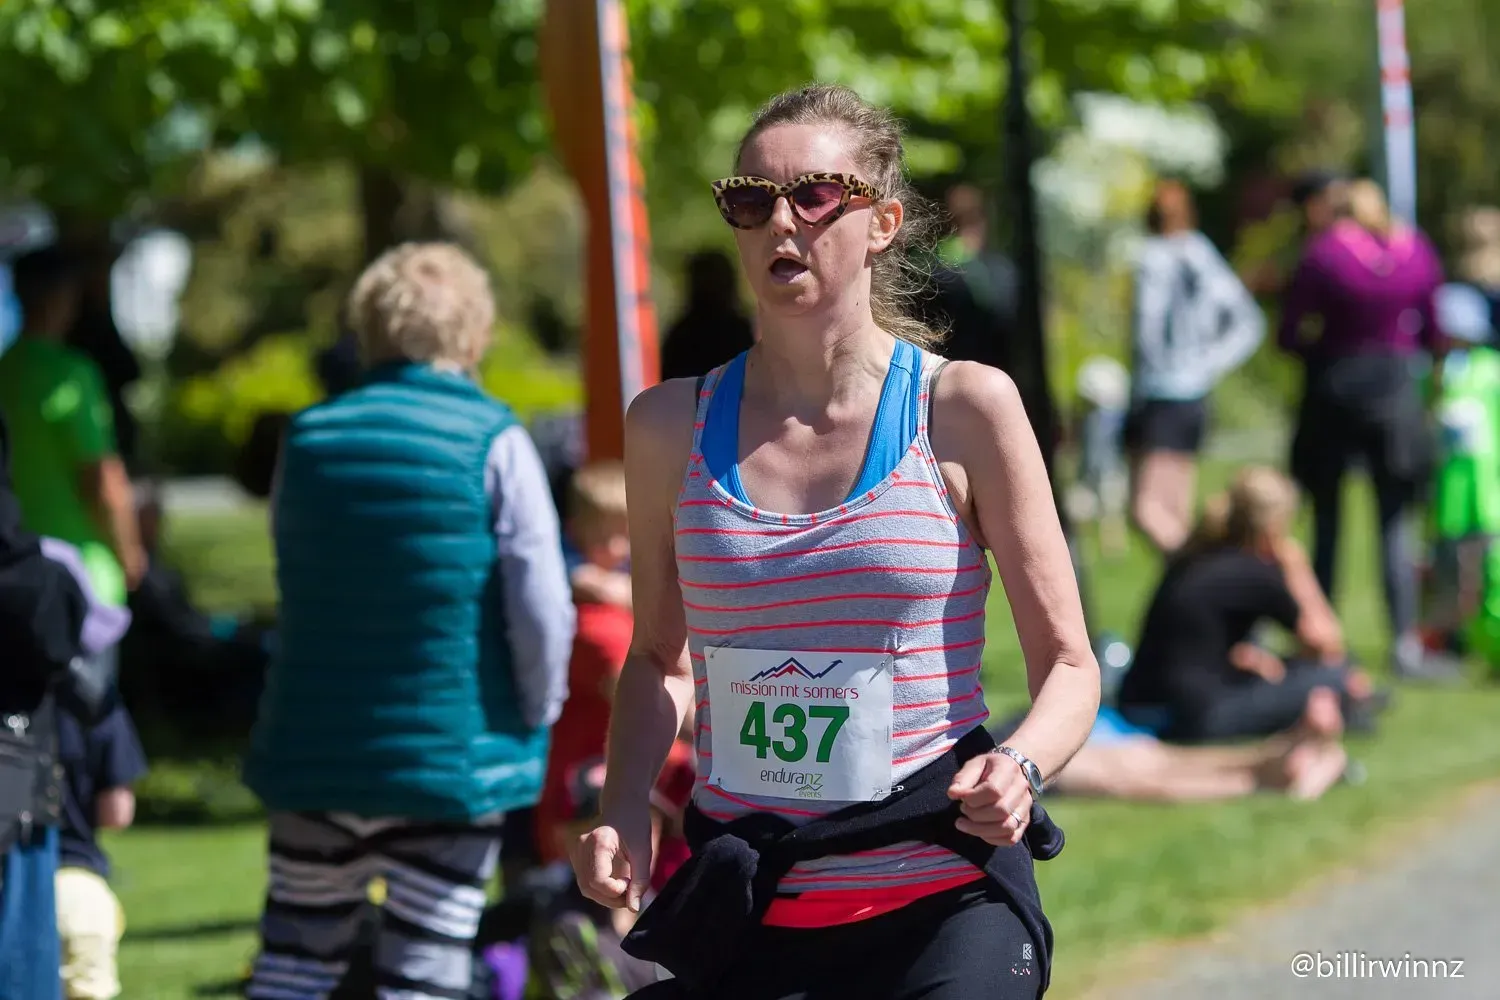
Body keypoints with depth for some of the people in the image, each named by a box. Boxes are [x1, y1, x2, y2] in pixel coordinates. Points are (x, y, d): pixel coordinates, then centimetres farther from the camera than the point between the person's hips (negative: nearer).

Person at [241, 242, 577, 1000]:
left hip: (312, 749, 4)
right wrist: (535, 719, 3)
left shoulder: (310, 438, 3)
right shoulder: (493, 442, -9)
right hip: (452, 761, -4)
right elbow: (541, 610, -12)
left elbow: (289, 586, 11)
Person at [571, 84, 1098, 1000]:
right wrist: (625, 815, 1)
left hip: (942, 907, -3)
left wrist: (1018, 769, -21)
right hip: (740, 915, 3)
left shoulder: (965, 408, -3)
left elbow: (1069, 664, 0)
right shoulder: (671, 427, 4)